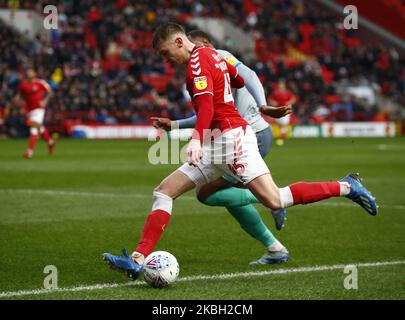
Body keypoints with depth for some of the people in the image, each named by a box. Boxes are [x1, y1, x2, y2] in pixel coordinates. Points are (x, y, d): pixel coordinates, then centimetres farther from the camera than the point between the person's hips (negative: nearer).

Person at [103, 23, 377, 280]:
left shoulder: (197, 62, -11)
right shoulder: (212, 55, 17)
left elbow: (206, 106, -26)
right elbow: (241, 80, 31)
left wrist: (196, 139, -41)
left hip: (231, 138, -11)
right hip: (215, 145, 11)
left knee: (274, 200, -18)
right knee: (163, 192, 2)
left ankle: (346, 187, -4)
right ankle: (138, 260, -6)